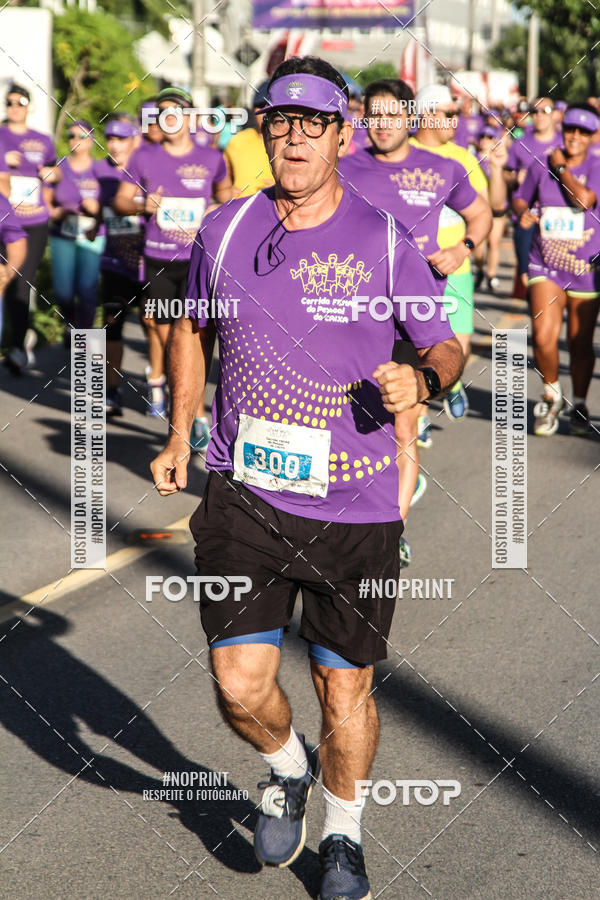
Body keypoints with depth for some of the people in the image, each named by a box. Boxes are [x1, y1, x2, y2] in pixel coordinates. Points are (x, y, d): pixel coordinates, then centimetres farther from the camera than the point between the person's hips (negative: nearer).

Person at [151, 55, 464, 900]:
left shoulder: (384, 241, -3)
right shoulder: (225, 230, 4)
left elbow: (447, 347, 4)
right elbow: (193, 328, 21)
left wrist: (420, 380, -19)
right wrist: (179, 435, 19)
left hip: (356, 506, -1)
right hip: (245, 493, 1)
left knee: (345, 688, 7)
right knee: (240, 686, -4)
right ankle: (287, 768, 31)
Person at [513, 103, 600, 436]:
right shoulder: (541, 167, 3)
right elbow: (520, 198, 17)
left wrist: (561, 168, -11)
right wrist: (524, 213, -5)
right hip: (546, 265, 1)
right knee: (543, 336, -14)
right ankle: (552, 394, 12)